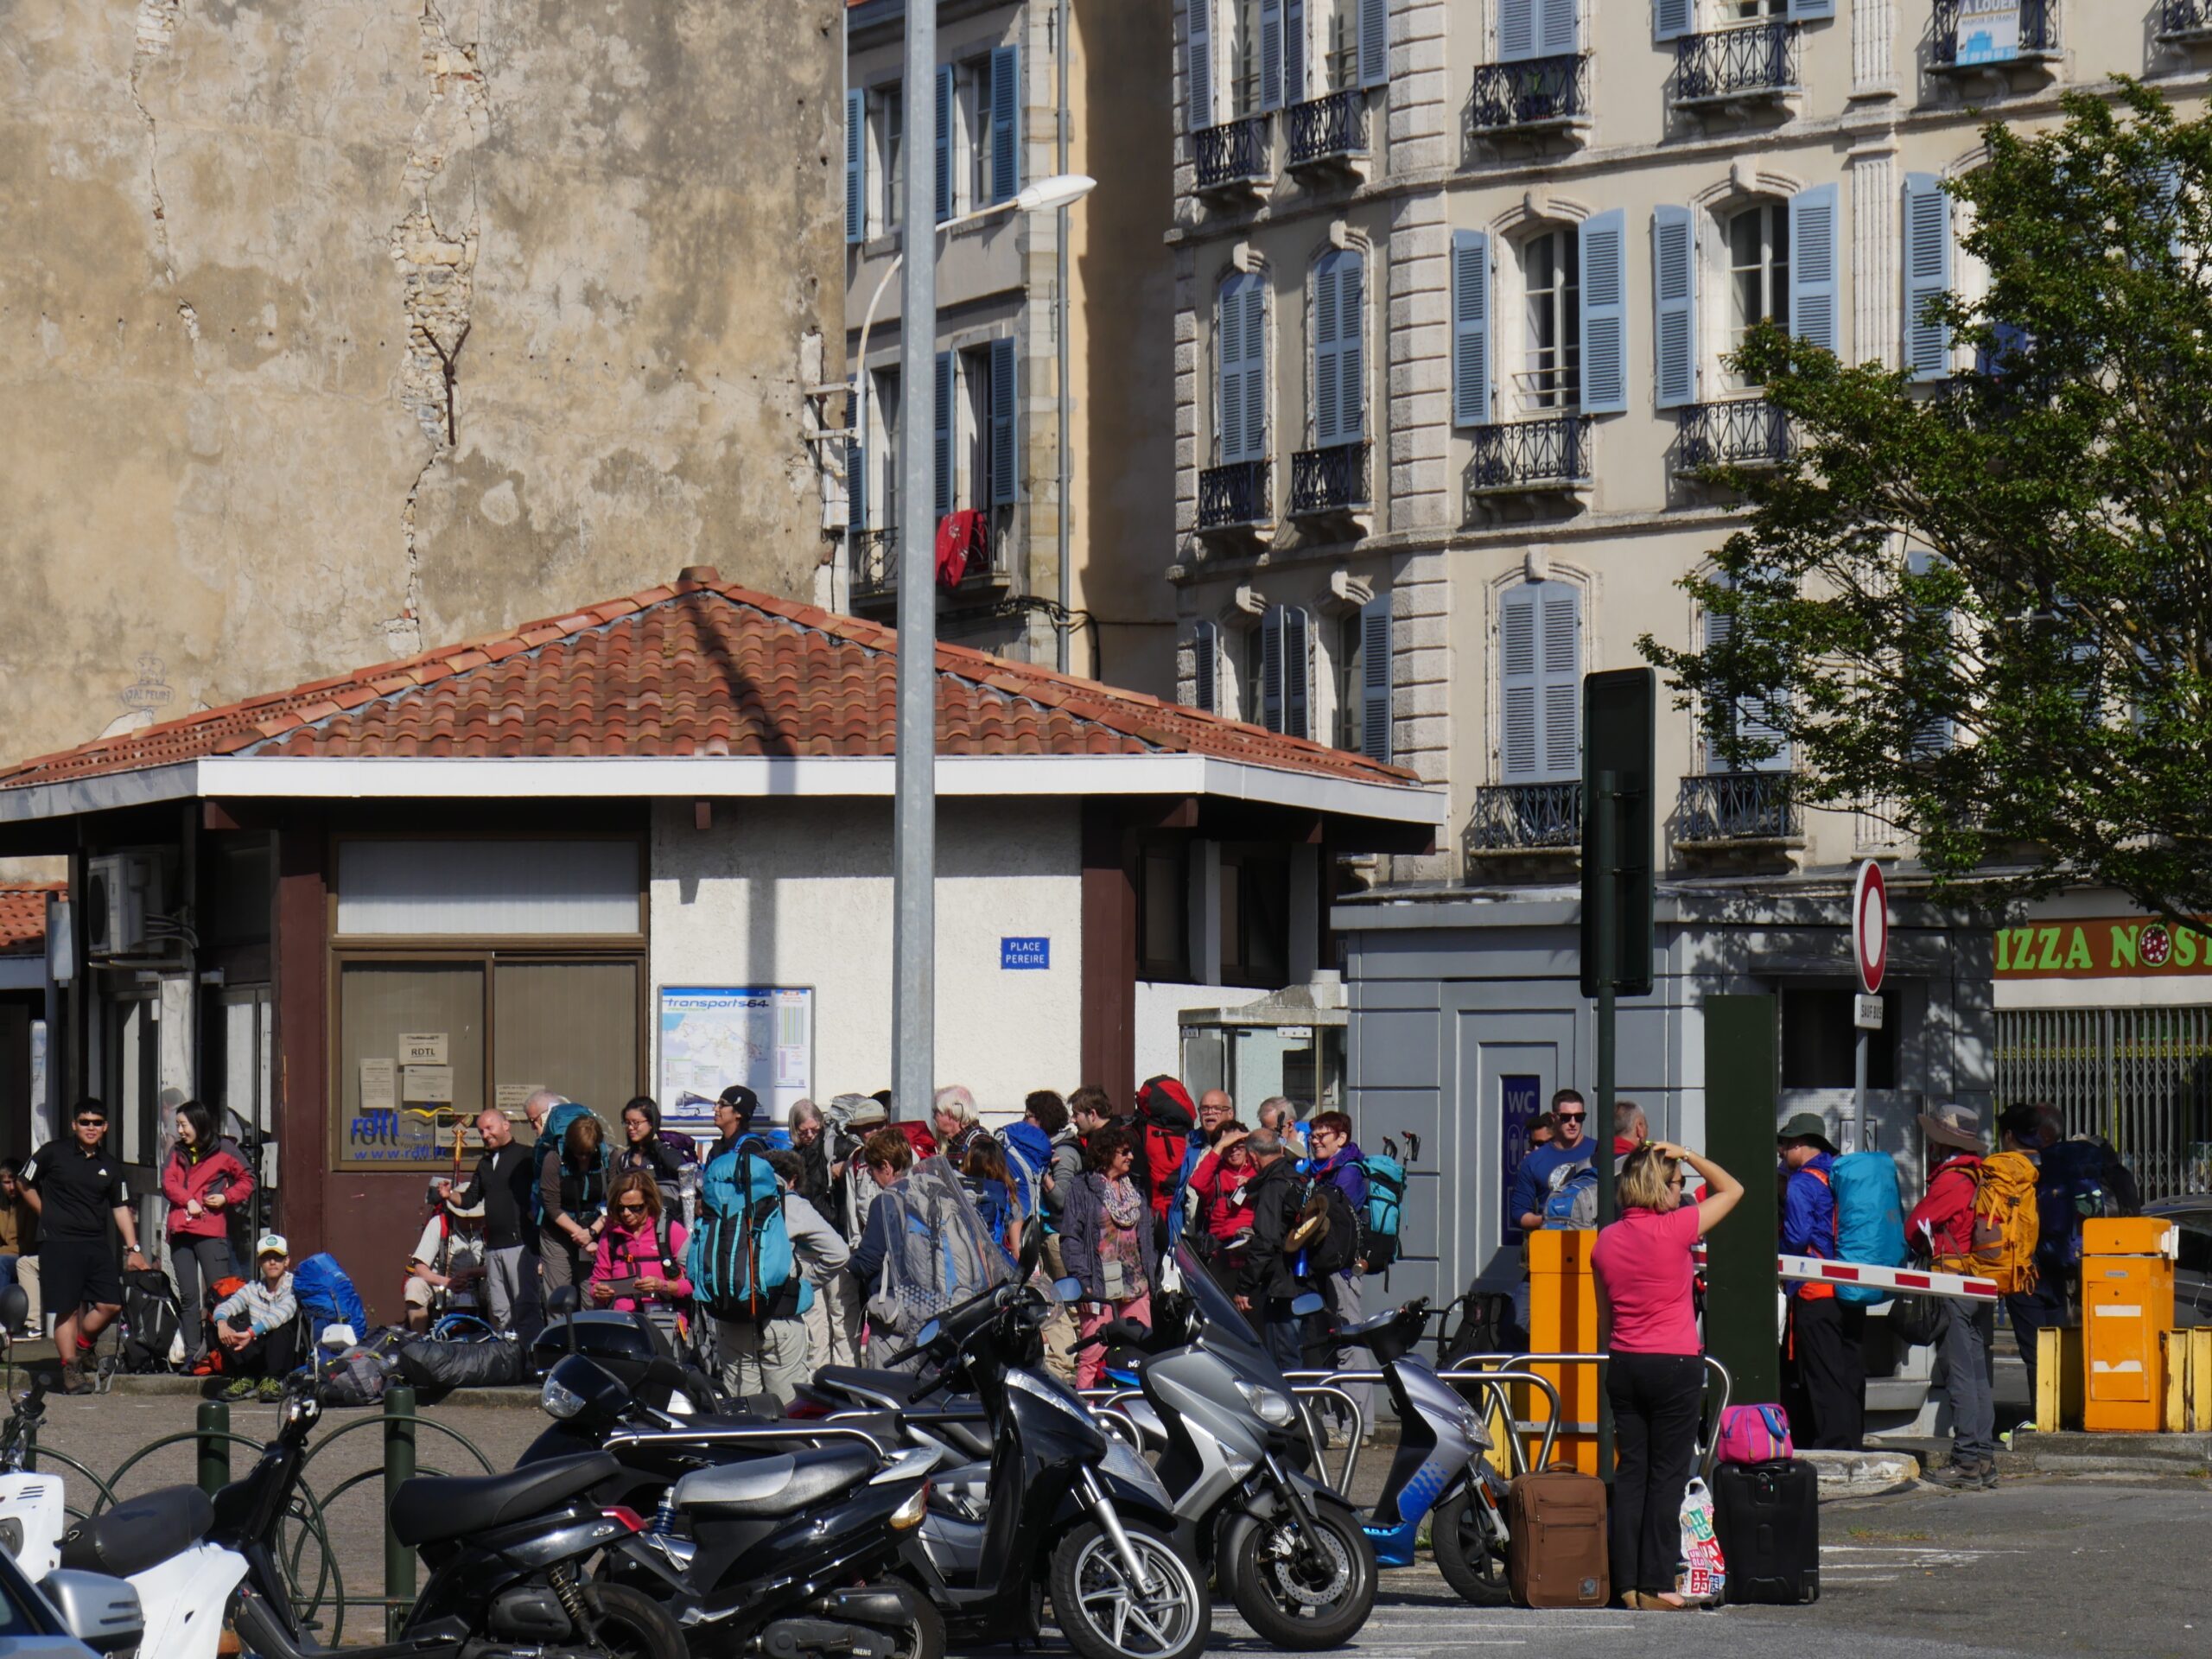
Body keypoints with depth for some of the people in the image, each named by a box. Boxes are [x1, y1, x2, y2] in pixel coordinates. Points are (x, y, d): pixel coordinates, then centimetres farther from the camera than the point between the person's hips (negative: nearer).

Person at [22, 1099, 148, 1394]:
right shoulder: (53, 1154, 0)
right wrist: (49, 1215, 5)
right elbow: (26, 1185, 9)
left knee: (110, 1304, -4)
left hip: (96, 1245, 4)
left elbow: (121, 1207, 15)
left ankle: (79, 1347, 18)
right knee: (67, 1309, -6)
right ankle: (70, 1369, 0)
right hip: (58, 1243, -4)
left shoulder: (111, 1166, 12)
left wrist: (132, 1249, 9)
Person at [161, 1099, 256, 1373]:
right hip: (180, 1231, 5)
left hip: (211, 1230, -5)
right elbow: (168, 1183, 5)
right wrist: (188, 1201, -12)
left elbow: (246, 1181, 9)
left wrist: (226, 1197, -7)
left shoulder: (223, 1151, 5)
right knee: (188, 1296, 5)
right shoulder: (177, 1152, 17)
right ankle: (192, 1356, 7)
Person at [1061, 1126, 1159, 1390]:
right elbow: (1071, 1238, -6)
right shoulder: (1084, 1190, -1)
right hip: (1100, 1287, -5)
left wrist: (1152, 1278, 13)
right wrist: (1082, 1281, -13)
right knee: (1091, 1356, -7)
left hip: (1137, 1287, 5)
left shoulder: (1135, 1192, 18)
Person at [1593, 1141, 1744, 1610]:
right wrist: (1686, 1155, 4)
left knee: (1629, 1471, 9)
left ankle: (1626, 1582, 7)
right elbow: (1732, 1189, 2)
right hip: (1675, 1363, -5)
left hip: (1624, 1363, 5)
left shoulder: (1606, 1240, 5)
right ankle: (1655, 1584, -1)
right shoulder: (1675, 1229, -12)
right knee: (1668, 1474, 0)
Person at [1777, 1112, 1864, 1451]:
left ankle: (1831, 1446, -11)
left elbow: (1797, 1237, -17)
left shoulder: (1802, 1183, -9)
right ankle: (1851, 1444, 13)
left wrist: (1776, 1259, 1)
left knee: (1821, 1376, -7)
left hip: (1815, 1294, -8)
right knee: (1850, 1371, 10)